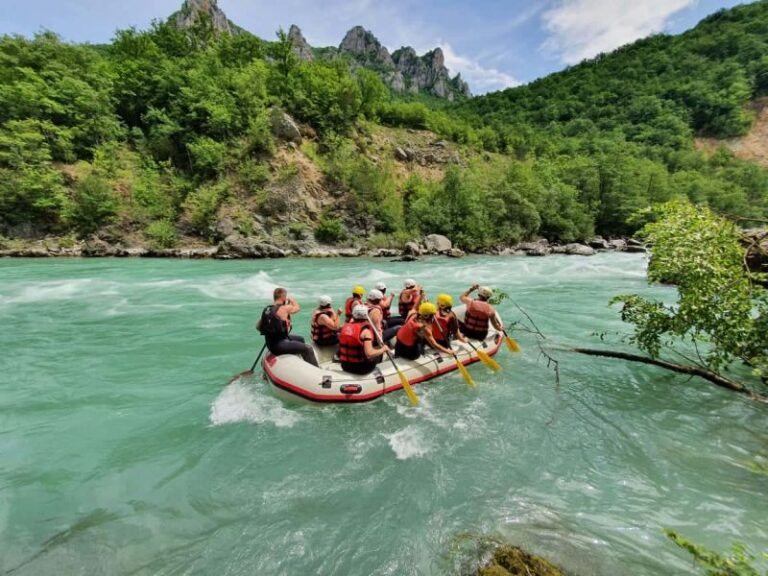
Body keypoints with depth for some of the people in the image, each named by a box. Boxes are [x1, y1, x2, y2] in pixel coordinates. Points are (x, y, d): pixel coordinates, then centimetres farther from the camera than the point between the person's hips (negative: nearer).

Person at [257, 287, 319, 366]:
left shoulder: (266, 309, 6)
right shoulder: (284, 308, -16)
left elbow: (258, 327, 9)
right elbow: (298, 308, 2)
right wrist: (291, 300, 19)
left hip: (271, 343, 9)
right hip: (279, 346, -9)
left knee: (300, 339, 26)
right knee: (308, 349, -10)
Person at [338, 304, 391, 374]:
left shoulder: (345, 327, 0)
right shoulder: (365, 330, -18)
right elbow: (369, 354, -26)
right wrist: (383, 349, -9)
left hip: (345, 365, 5)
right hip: (361, 368, -5)